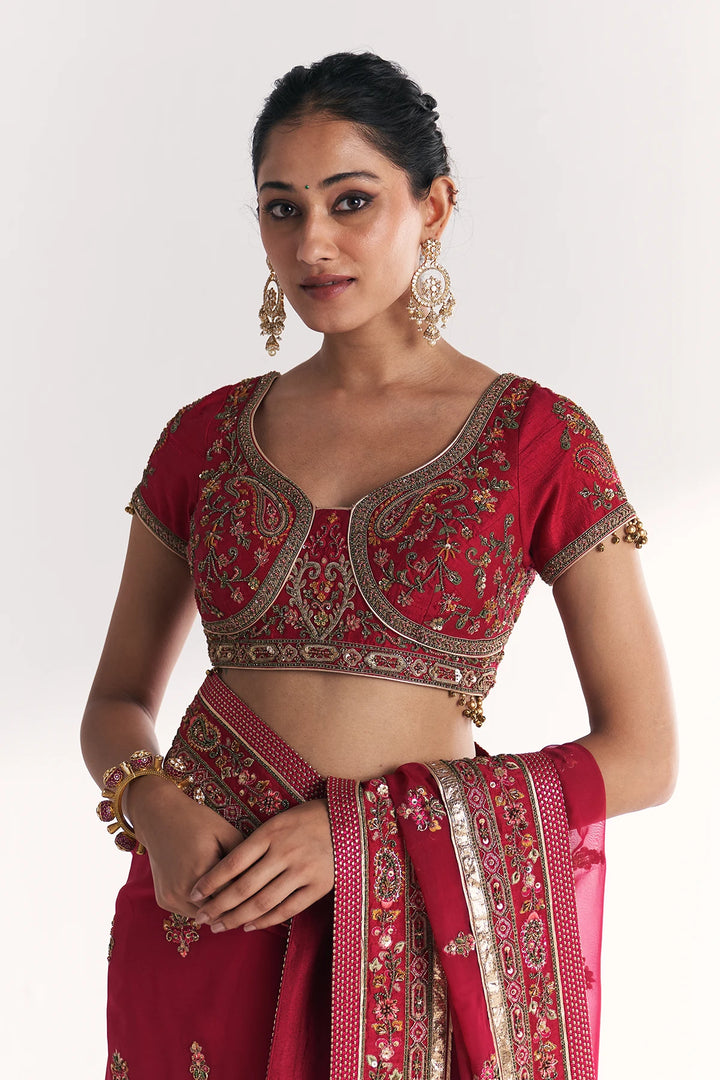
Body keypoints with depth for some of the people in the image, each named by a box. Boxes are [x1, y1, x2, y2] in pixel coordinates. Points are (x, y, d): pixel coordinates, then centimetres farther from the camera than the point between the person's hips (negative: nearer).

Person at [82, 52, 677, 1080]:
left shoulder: (536, 437, -5)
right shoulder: (206, 437, 4)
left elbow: (641, 754, -7)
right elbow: (117, 701, 10)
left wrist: (363, 823, -15)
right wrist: (158, 811, -12)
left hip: (428, 935, -2)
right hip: (205, 911, 3)